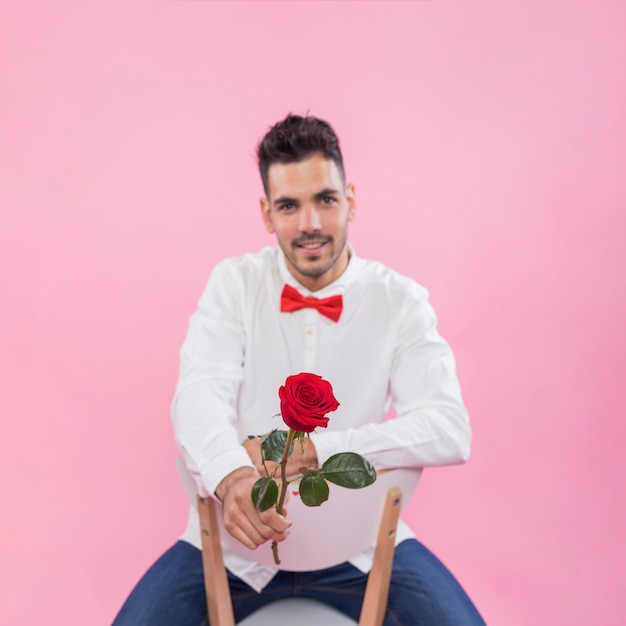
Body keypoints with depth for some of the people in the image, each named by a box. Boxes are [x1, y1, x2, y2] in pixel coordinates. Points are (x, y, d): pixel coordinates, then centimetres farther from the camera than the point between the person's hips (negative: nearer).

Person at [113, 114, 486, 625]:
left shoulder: (401, 301, -4)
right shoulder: (235, 282, -1)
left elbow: (450, 430, -13)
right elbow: (199, 395, -15)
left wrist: (309, 449, -23)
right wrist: (231, 476, -37)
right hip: (239, 536, 1)